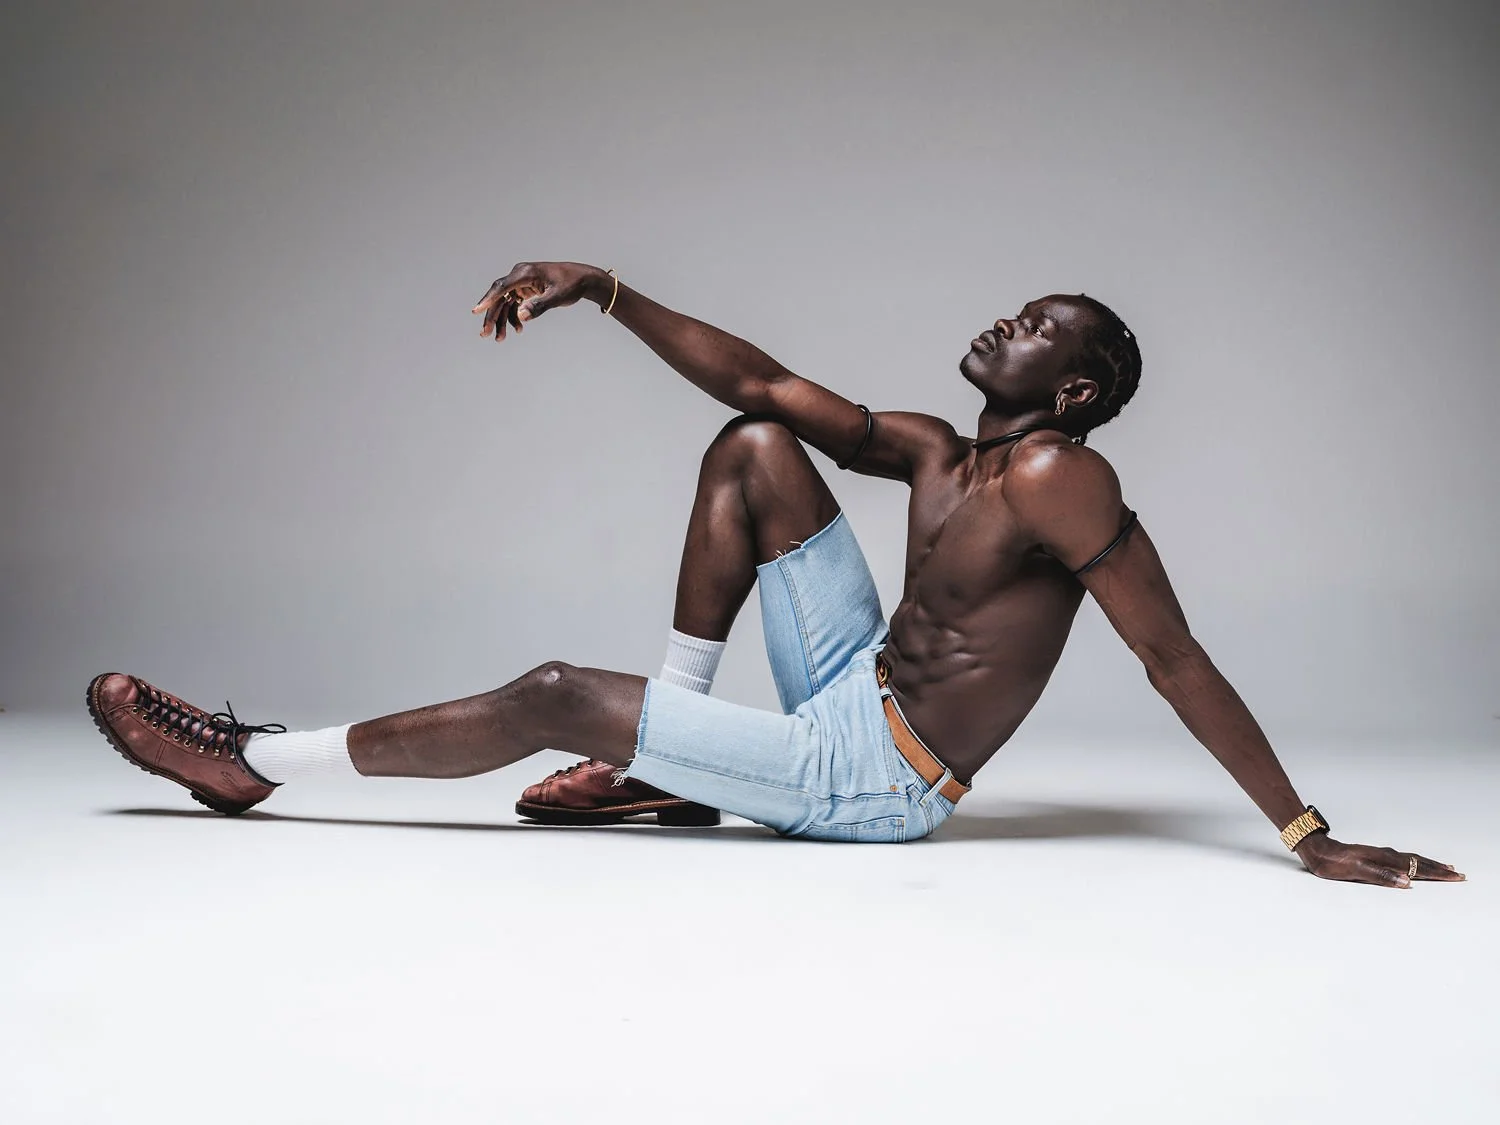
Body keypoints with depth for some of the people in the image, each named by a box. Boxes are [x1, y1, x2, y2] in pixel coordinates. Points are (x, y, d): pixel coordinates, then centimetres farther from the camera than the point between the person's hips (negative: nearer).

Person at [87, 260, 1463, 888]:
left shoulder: (1059, 481, -17)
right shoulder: (934, 454, 8)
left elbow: (1179, 661, -20)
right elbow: (761, 381, 5)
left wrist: (1313, 836, -22)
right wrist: (602, 288, -1)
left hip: (872, 776, -8)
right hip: (855, 695, 8)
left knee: (558, 697, -10)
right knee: (751, 453, 7)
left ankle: (254, 761, 6)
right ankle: (666, 762, 6)